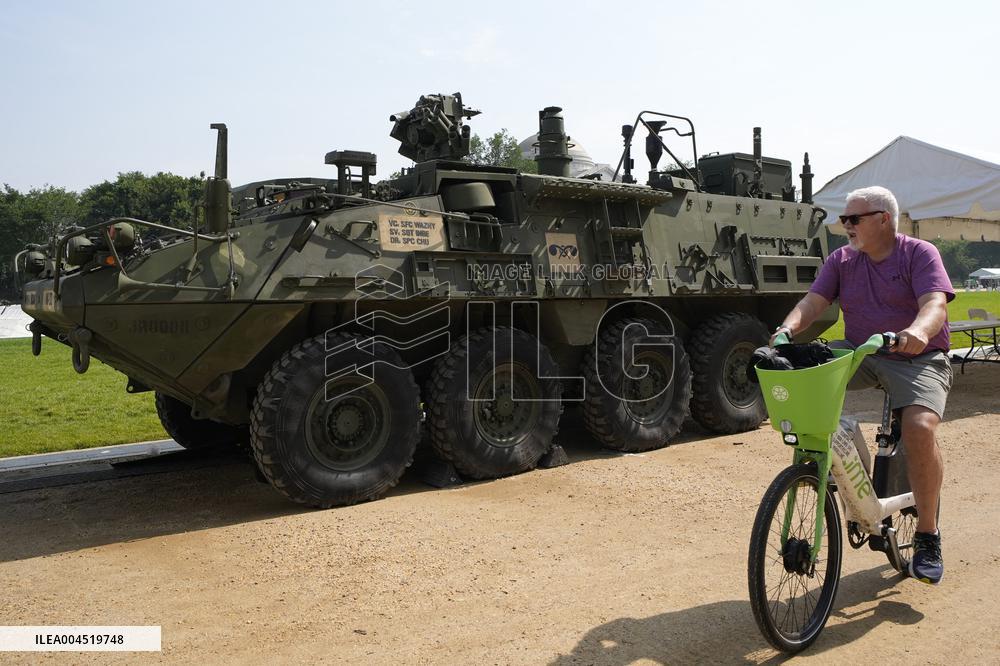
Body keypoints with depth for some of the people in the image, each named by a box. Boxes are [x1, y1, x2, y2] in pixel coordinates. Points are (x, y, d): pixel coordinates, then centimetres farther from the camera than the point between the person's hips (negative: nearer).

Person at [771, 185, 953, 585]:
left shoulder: (919, 254, -4)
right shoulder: (841, 260, 7)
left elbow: (935, 304, -21)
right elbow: (812, 302, -5)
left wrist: (918, 331, -43)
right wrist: (788, 328, -27)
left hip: (918, 359, -4)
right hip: (860, 354, 4)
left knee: (919, 427, -28)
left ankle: (927, 537, -10)